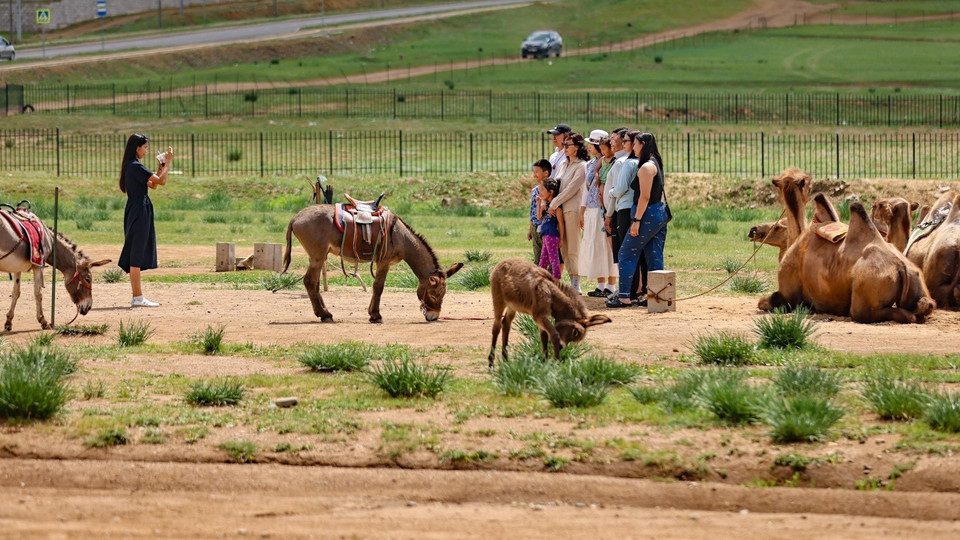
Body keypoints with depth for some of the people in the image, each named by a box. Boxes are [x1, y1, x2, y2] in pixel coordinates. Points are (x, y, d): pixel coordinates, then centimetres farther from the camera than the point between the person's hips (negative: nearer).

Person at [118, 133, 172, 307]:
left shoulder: (130, 167, 15)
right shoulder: (136, 167, -15)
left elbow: (152, 185, 20)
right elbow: (161, 181, -16)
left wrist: (161, 166, 16)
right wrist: (167, 163, -5)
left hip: (135, 213, 10)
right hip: (139, 213, -10)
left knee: (135, 257, 11)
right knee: (136, 256, -8)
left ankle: (137, 297, 14)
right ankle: (138, 297, -7)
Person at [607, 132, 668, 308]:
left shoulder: (646, 167, -15)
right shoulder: (656, 165, 15)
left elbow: (645, 196, -20)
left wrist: (637, 220, -20)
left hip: (648, 215, -9)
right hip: (660, 213, 9)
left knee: (626, 255, -2)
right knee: (655, 258, 9)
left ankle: (624, 297, -4)